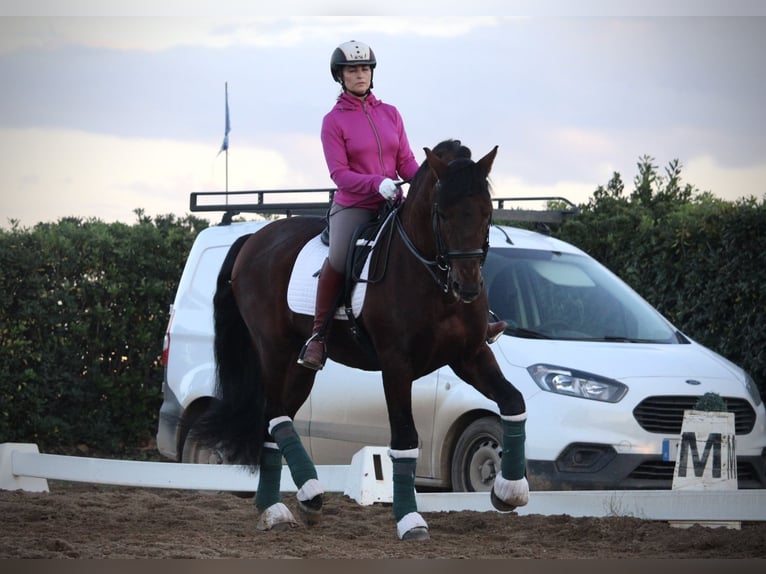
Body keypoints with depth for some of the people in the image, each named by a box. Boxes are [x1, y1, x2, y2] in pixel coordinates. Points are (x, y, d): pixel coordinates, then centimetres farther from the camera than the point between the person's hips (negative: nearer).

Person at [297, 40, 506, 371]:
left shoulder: (390, 114, 12)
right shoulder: (333, 121, -1)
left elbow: (406, 161, 10)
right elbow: (339, 173, -8)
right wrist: (377, 183, -24)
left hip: (393, 204, 5)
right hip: (352, 206, -5)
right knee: (337, 258, -31)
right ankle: (317, 336, -19)